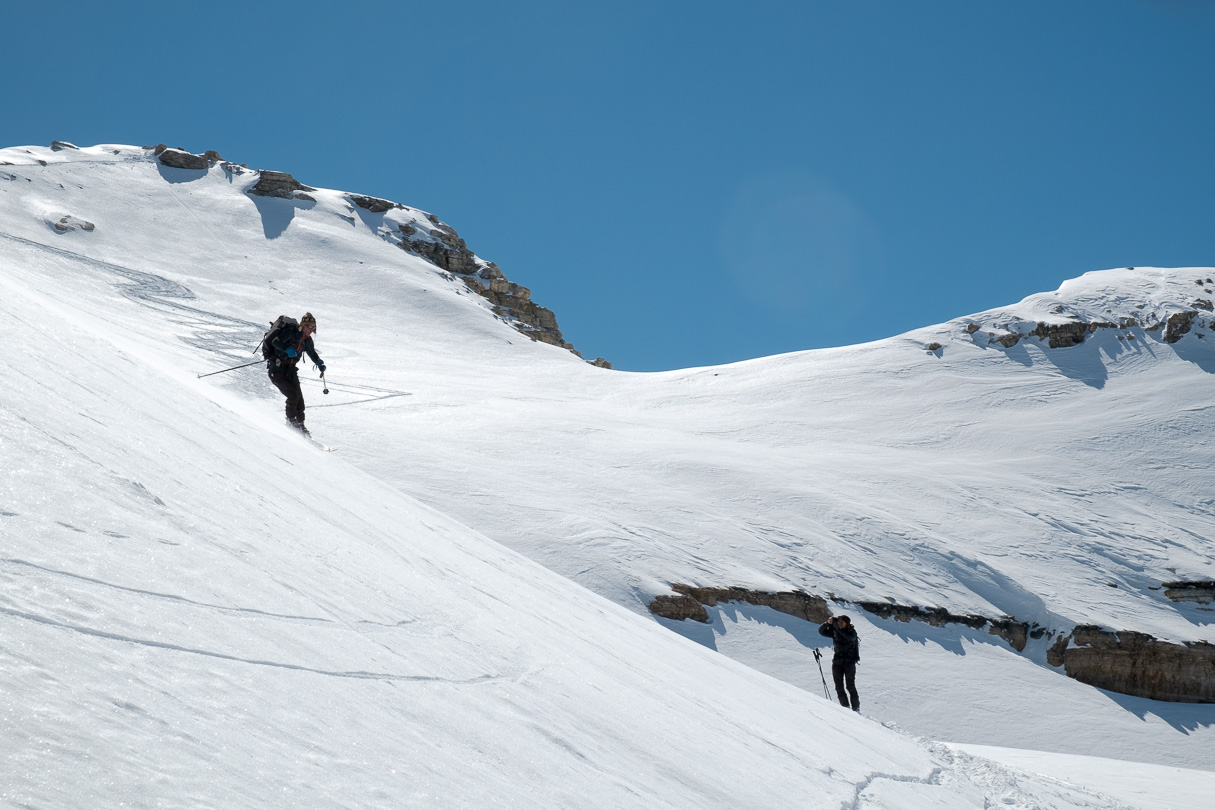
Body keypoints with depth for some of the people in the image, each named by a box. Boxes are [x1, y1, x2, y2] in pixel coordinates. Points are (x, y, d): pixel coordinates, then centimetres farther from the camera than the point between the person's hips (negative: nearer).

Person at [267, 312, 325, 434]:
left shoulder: (307, 340, 7)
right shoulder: (291, 333, -15)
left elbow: (312, 354, 23)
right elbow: (275, 341, -27)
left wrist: (320, 363, 5)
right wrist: (287, 349, -43)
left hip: (290, 370, 7)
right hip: (277, 370, -7)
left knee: (299, 398, -3)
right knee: (293, 395, -17)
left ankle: (300, 424, 9)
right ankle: (291, 420, 2)